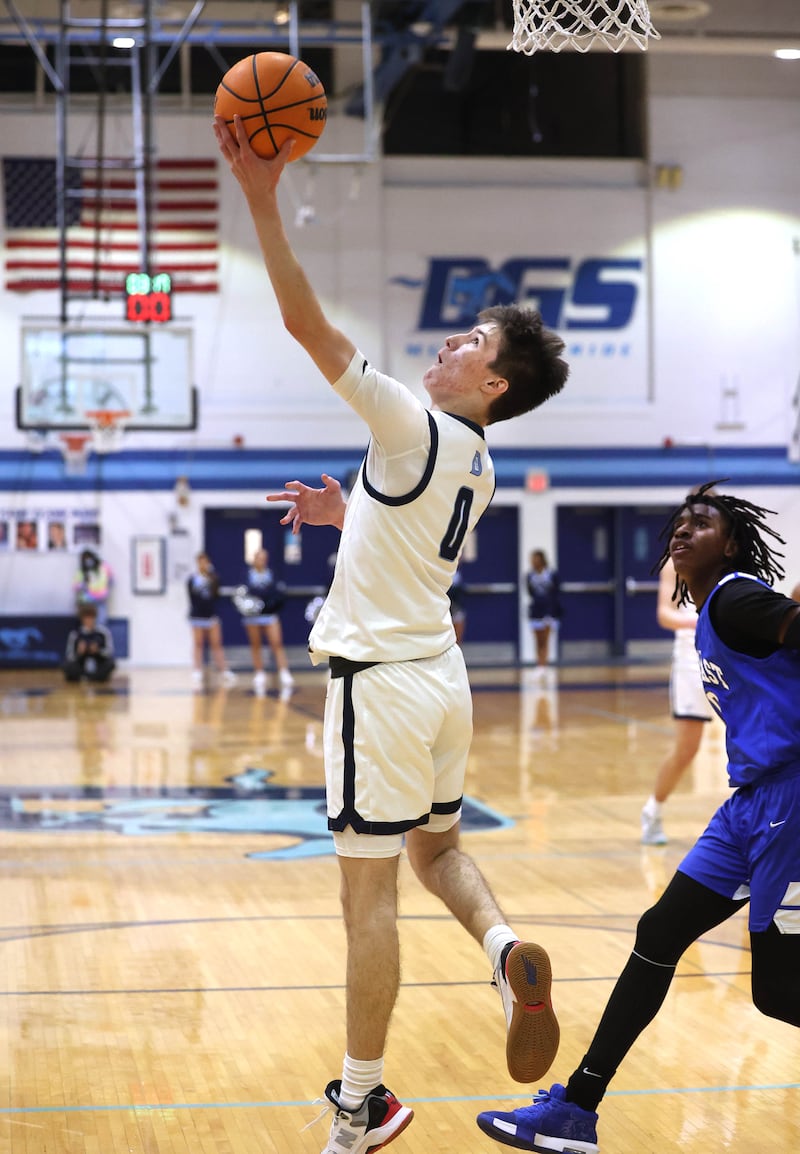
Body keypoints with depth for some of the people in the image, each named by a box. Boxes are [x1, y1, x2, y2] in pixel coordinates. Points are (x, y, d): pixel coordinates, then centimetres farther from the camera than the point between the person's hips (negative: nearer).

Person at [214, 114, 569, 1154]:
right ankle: (509, 953, -4)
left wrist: (263, 198, -20)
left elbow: (308, 324, -20)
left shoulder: (416, 426, -15)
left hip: (383, 679, -9)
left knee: (368, 888, 0)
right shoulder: (475, 465, 10)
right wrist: (346, 514, 22)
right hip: (441, 671, 9)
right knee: (436, 845, 24)